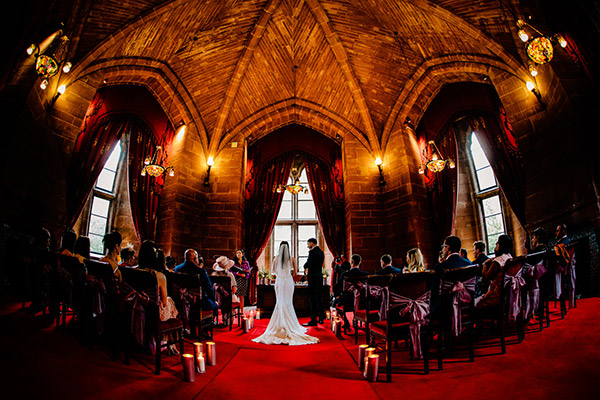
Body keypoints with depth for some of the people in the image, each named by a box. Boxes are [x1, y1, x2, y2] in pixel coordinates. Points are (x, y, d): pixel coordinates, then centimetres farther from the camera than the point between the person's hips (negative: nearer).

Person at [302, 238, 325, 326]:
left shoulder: (312, 252, -14)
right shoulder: (321, 252, 14)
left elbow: (307, 264, -12)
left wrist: (305, 268, 9)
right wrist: (307, 269, 11)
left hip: (313, 277, -9)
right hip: (320, 277, 9)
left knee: (312, 298, -6)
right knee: (319, 297, 15)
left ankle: (313, 320, -5)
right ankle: (321, 318, 22)